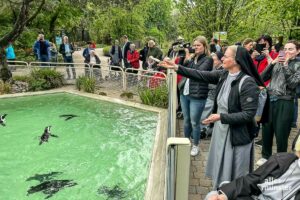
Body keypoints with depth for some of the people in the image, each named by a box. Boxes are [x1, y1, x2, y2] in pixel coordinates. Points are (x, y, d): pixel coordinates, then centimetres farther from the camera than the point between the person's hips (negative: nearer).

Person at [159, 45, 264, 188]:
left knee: (234, 174, 11)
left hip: (237, 135, -7)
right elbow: (202, 76, 1)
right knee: (220, 169, 25)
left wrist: (220, 117, -25)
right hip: (220, 130, 8)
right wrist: (177, 68, -3)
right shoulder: (224, 75, -2)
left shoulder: (248, 83, -23)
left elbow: (248, 114, -23)